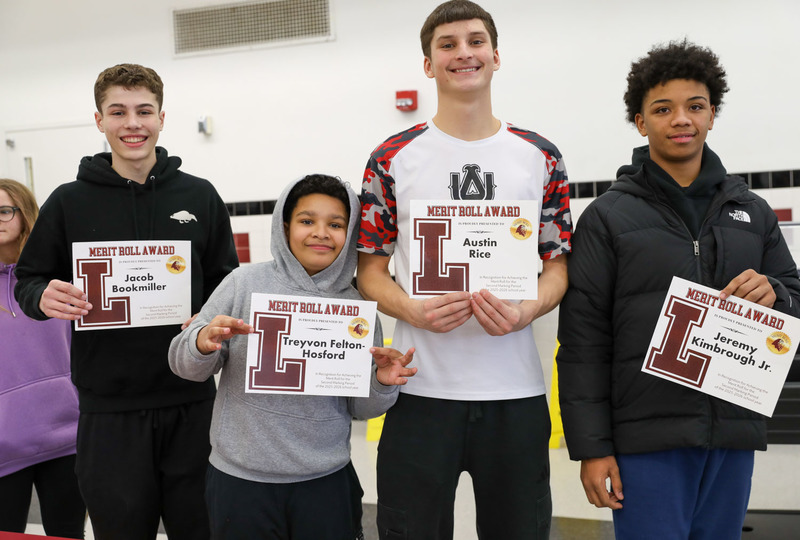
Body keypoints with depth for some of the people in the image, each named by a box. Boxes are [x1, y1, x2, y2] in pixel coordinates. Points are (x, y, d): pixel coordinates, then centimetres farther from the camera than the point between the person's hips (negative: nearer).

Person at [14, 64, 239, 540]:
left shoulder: (200, 196, 5)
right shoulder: (70, 202, 2)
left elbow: (226, 285, 10)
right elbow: (27, 282, 7)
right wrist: (43, 298, -15)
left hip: (191, 401, 1)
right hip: (107, 407, 0)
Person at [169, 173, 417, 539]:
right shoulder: (246, 283, -4)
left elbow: (359, 408, 6)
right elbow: (185, 365, -1)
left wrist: (383, 384, -14)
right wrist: (204, 344, -21)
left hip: (326, 482, 2)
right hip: (240, 479, -1)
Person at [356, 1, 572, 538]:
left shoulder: (541, 158, 7)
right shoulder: (394, 158, 3)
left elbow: (558, 263, 8)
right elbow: (370, 269, 3)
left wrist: (527, 311, -13)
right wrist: (413, 310, -17)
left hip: (517, 391, 2)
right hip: (420, 387, -1)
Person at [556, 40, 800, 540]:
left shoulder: (752, 211, 11)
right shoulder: (608, 216, -2)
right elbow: (583, 340, -5)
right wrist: (592, 446, -9)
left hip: (734, 432, 4)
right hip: (647, 436, -4)